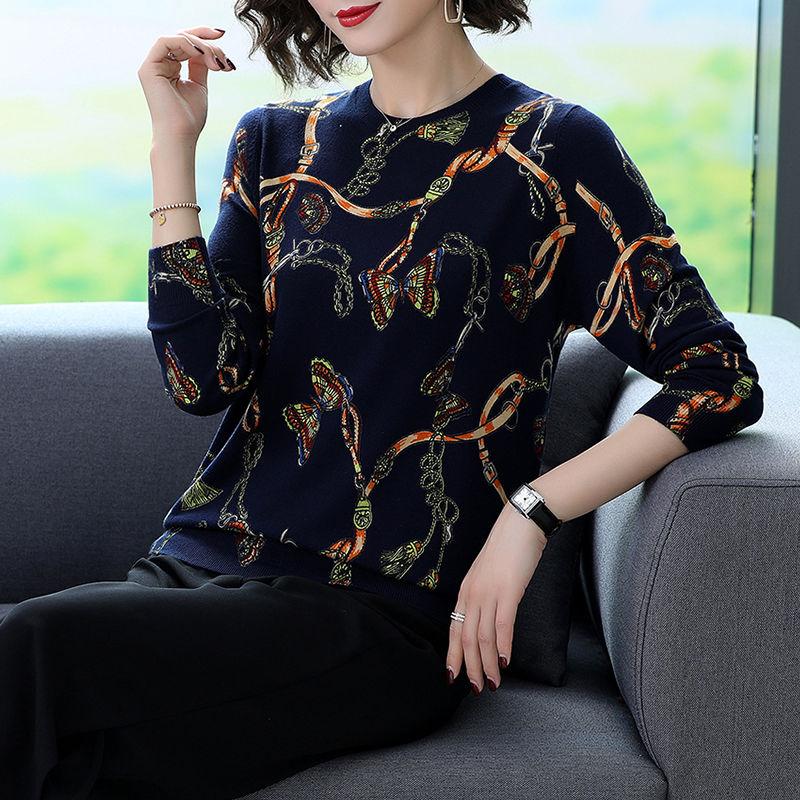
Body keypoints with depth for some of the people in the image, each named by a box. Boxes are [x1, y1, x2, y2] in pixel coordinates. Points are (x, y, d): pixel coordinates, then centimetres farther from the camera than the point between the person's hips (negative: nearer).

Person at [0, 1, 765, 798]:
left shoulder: (551, 149, 1)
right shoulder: (275, 142, 15)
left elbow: (721, 379, -3)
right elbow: (204, 376, 1)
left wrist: (530, 512, -12)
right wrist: (174, 144, -2)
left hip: (382, 612, -4)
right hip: (196, 563, 4)